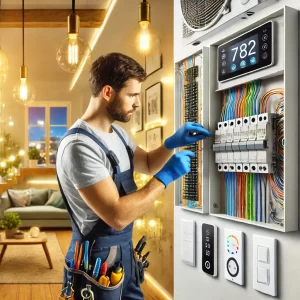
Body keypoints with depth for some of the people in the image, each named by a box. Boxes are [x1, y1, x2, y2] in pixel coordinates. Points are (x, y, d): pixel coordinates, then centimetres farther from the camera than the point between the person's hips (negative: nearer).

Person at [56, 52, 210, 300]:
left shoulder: (117, 132, 5)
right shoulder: (79, 145, -25)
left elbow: (147, 164, 19)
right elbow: (117, 216, -30)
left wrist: (172, 143, 0)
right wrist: (165, 177, -23)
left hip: (125, 250, 8)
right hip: (99, 259, -8)